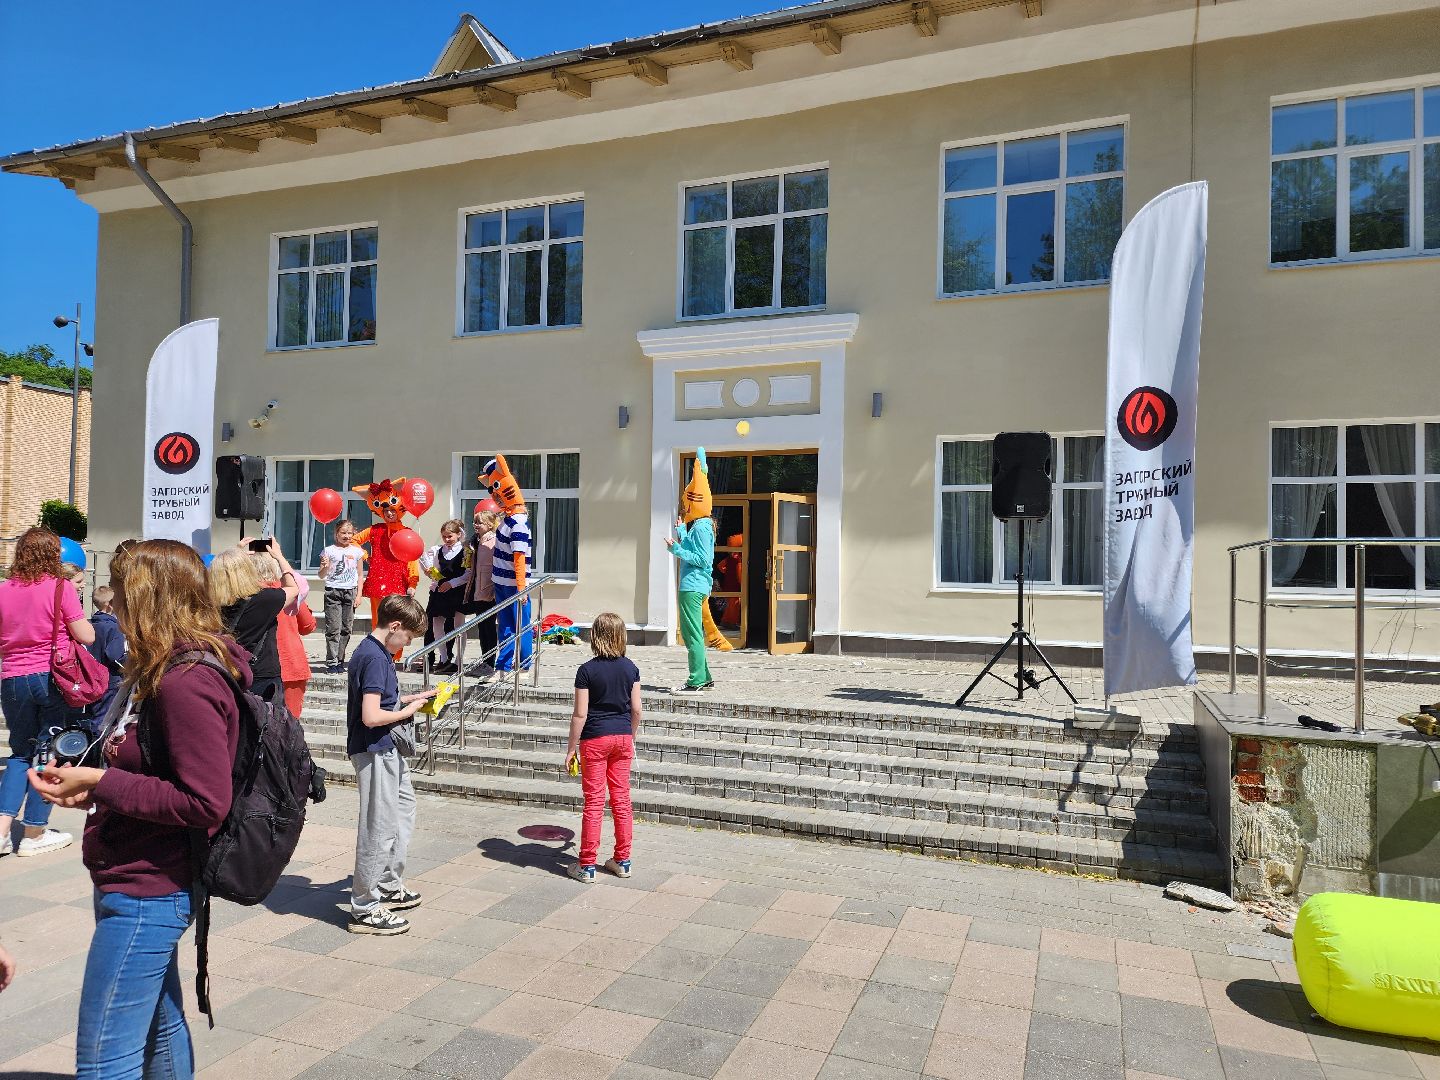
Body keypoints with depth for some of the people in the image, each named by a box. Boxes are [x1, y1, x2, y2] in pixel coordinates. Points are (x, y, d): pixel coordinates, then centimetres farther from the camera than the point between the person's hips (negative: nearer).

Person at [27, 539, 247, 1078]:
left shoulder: (186, 682, -22)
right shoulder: (162, 671, 9)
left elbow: (206, 803, -24)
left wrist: (99, 784, -18)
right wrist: (87, 783, -1)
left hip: (146, 892, -10)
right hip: (147, 886, 10)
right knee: (160, 1029, 22)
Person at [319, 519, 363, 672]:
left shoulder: (356, 551, 9)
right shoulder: (329, 551, 2)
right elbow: (321, 576, 3)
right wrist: (325, 567, -18)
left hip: (350, 592, 3)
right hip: (333, 591, -2)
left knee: (346, 628, 3)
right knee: (333, 628, -6)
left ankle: (340, 660, 12)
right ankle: (332, 662, -2)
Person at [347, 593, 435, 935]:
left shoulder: (377, 652, 9)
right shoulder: (374, 658, -21)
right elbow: (371, 716, -27)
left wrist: (411, 698, 10)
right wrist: (408, 711, -13)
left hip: (386, 750, 11)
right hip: (375, 752, -11)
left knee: (404, 809, 22)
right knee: (379, 829, -1)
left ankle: (389, 887, 34)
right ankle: (365, 909, 11)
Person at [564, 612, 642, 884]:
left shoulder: (587, 670, -13)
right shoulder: (630, 668, 0)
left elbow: (580, 714, -12)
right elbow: (636, 709, 3)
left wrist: (571, 748, -4)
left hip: (595, 739, -4)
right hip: (623, 738, 4)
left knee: (593, 802, 3)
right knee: (622, 800, 12)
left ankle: (587, 866, 11)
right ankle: (622, 861, 20)